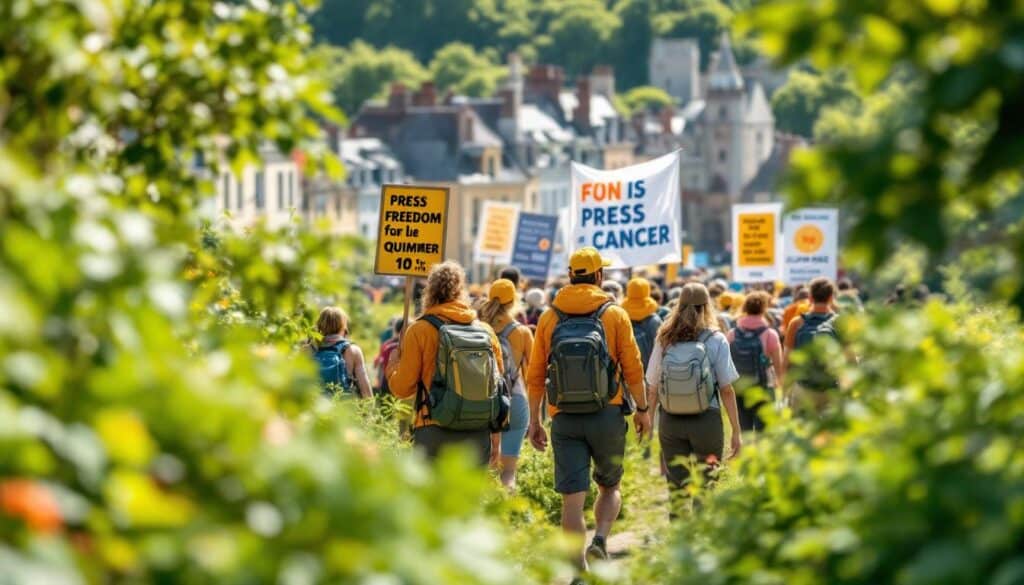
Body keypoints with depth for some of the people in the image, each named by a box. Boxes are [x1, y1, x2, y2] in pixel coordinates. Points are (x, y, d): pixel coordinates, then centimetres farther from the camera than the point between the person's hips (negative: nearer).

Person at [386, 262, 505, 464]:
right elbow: (498, 385, 15)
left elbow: (402, 388, 0)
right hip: (478, 435, 3)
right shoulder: (486, 332, 7)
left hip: (435, 433, -3)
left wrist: (392, 364, 19)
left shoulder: (420, 331, -3)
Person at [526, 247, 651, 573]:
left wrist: (534, 421, 10)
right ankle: (601, 540, -7)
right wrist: (642, 409, 8)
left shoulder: (550, 318, 4)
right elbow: (633, 369, -4)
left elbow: (535, 375, 4)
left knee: (572, 497, 1)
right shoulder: (614, 315, -2)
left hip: (564, 420, 1)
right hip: (607, 415, -1)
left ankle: (579, 571, -3)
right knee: (610, 486, 18)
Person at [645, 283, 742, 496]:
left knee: (676, 489, 7)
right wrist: (736, 431, 1)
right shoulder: (716, 340, -4)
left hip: (670, 422, 2)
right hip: (707, 422, -2)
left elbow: (652, 389, 4)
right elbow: (727, 390, -4)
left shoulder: (664, 340, 2)